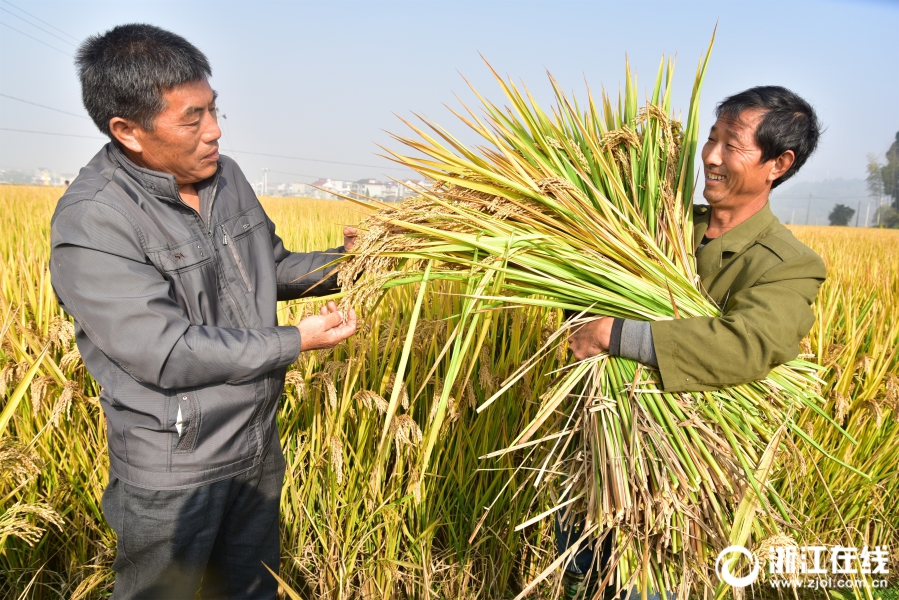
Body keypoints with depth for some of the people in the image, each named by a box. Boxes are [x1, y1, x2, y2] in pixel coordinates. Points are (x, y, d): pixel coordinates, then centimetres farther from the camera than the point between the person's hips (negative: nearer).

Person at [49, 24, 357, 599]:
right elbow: (167, 353, -26)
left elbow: (270, 267, 13)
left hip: (259, 447, 7)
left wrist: (340, 262, -3)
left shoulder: (225, 174, 0)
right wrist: (296, 342, -22)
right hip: (174, 476, -6)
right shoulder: (92, 223, -23)